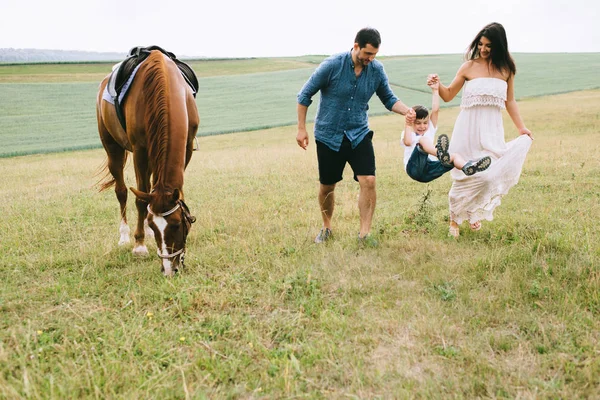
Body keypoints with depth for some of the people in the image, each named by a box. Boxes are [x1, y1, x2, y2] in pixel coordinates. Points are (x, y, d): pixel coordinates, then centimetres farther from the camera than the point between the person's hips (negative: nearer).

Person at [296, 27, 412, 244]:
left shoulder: (377, 70, -4)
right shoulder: (332, 65, -15)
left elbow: (389, 99, 7)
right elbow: (305, 94, -7)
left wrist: (408, 111, -13)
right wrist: (301, 128, -7)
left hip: (359, 135, 2)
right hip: (328, 136, -2)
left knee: (369, 181, -14)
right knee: (327, 186, 9)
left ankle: (364, 233, -1)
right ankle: (326, 228, 34)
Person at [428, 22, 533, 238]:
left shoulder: (506, 69, 5)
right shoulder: (469, 67, -2)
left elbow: (509, 101, 13)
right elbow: (448, 95, 4)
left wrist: (521, 127, 11)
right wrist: (437, 84, -15)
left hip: (492, 129, 3)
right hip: (469, 127, -2)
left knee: (489, 173, 2)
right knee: (465, 175, 0)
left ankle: (474, 214, 26)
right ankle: (454, 220, 17)